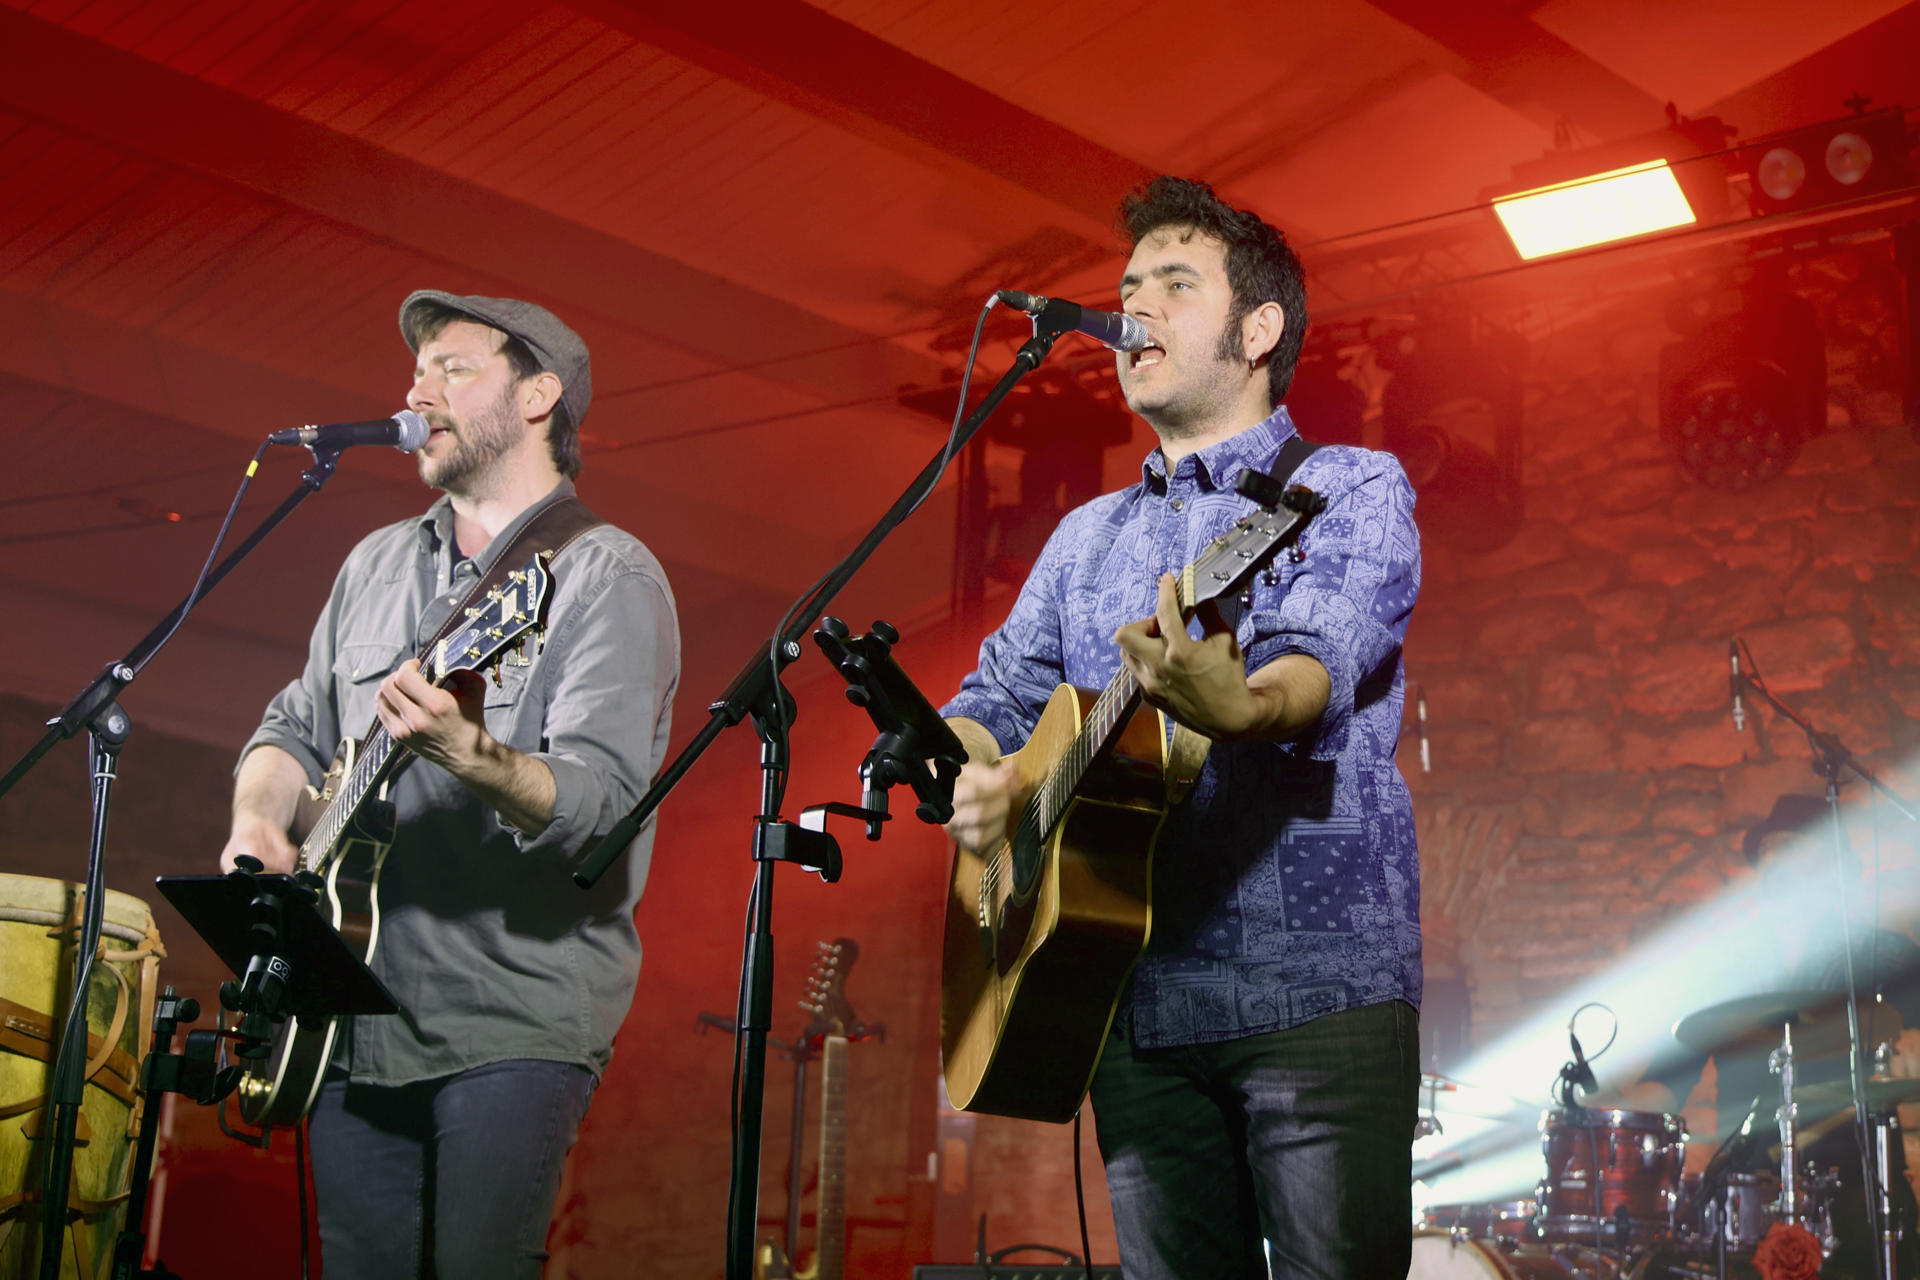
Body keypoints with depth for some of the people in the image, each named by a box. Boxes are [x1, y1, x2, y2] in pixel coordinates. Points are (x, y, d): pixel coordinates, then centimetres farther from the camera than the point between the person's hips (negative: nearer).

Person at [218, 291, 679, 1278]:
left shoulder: (606, 578, -9)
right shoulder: (378, 564, 15)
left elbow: (599, 802, -21)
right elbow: (297, 727, 22)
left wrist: (469, 755, -38)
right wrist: (258, 823, 1)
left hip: (516, 1020, -6)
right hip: (358, 1012, 6)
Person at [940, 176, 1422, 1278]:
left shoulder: (1352, 489, 2)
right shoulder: (1090, 537, 21)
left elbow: (1321, 666, -17)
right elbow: (995, 699, 21)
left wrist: (1238, 710, -41)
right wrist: (970, 780, -4)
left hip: (1318, 987, -5)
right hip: (1135, 1000, 5)